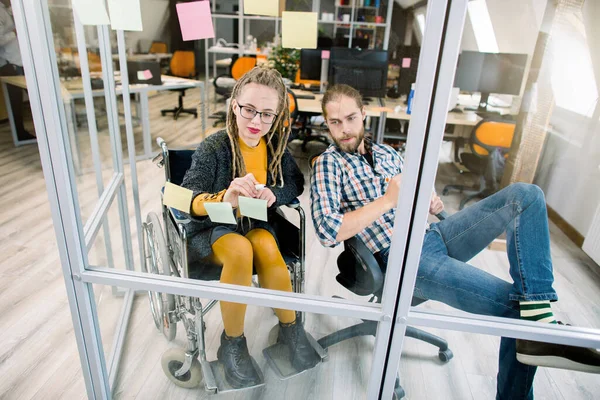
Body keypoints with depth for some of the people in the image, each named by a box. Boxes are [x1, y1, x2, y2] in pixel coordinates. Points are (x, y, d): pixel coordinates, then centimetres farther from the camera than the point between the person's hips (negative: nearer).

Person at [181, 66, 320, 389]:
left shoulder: (274, 145, -4)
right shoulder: (213, 148, -17)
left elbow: (295, 183, 6)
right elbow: (189, 199, -23)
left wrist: (274, 194, -18)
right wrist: (224, 199, -45)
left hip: (254, 224, 3)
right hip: (210, 228, -3)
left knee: (267, 248, -30)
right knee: (240, 251, -34)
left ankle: (290, 329, -9)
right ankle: (232, 344, -13)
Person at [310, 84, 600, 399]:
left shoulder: (386, 153, 19)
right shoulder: (328, 163, -2)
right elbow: (327, 231, -16)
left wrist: (430, 204, 3)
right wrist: (388, 200, -16)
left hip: (433, 233, 7)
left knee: (526, 195, -11)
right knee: (515, 304, -22)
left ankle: (539, 322, -20)